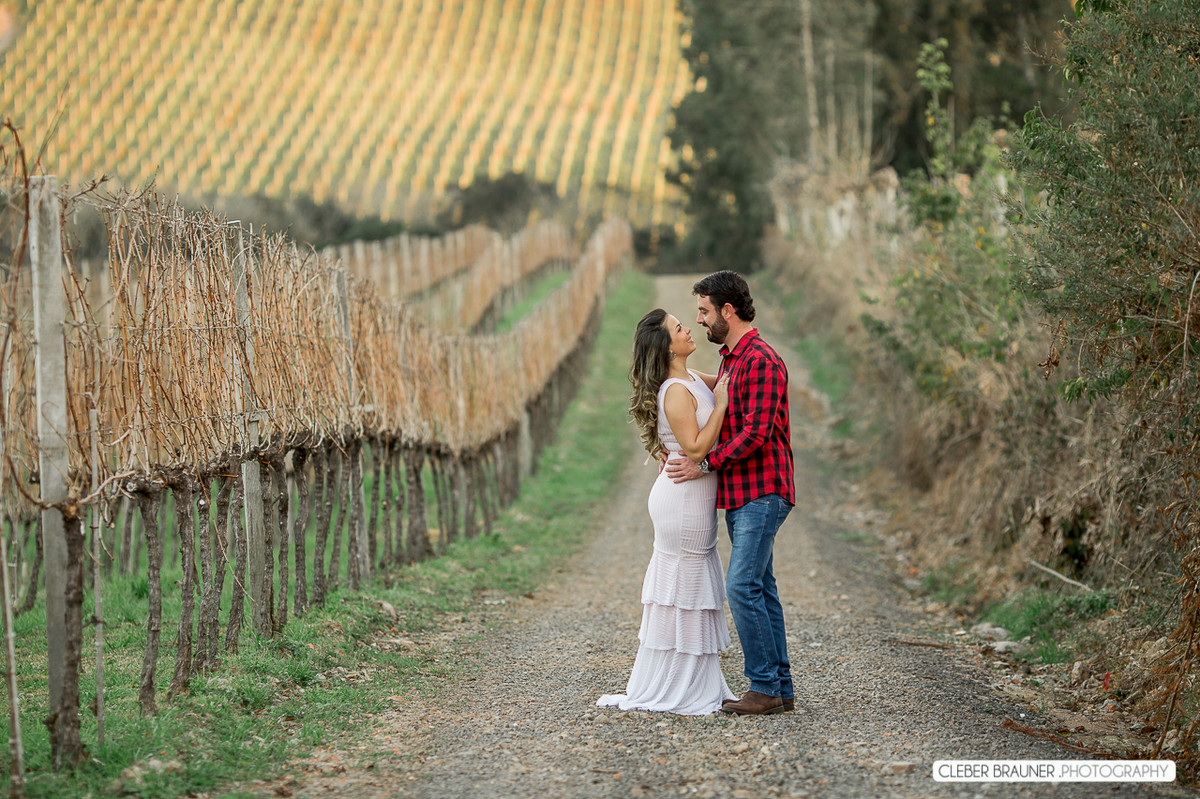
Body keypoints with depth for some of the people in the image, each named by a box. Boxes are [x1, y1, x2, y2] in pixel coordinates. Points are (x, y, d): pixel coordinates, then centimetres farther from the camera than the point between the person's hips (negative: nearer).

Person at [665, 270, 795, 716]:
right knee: (760, 589, 9)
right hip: (741, 495, 10)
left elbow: (756, 432, -20)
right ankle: (781, 688, 11)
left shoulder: (761, 360, -14)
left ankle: (765, 687, -10)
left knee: (742, 586, -14)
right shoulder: (730, 359, 18)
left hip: (762, 493, -10)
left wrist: (706, 463, -17)